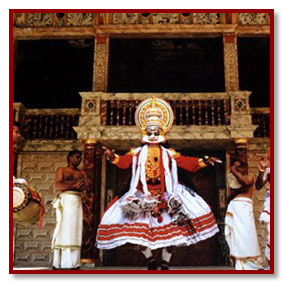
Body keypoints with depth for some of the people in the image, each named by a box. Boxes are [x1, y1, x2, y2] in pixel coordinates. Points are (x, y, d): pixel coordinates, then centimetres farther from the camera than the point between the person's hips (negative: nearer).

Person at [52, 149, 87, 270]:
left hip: (77, 201, 4)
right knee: (63, 229, -11)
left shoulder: (82, 173, 23)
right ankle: (58, 263, -12)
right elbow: (58, 185, -3)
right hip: (65, 199, -4)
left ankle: (73, 263, -2)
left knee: (75, 230, -1)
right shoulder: (61, 170, 13)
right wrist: (74, 185, -11)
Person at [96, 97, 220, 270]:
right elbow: (124, 162, -7)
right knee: (138, 228, -6)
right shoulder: (137, 153, 8)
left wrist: (203, 162, -8)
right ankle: (150, 260, 17)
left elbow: (188, 163, 5)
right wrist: (113, 157, -26)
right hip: (142, 196, 0)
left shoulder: (169, 154, 10)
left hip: (166, 196, 0)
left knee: (171, 229, -6)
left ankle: (165, 264, 12)